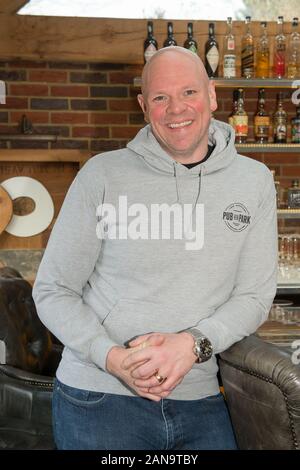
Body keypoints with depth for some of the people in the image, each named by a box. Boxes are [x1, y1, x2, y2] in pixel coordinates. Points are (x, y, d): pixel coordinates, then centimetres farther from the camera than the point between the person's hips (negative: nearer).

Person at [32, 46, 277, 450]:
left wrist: (192, 343, -17)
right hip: (99, 397, -2)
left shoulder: (254, 181, 2)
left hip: (199, 399, 2)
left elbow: (255, 296, 1)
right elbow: (52, 291, -3)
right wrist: (113, 357, -18)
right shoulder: (103, 175, -5)